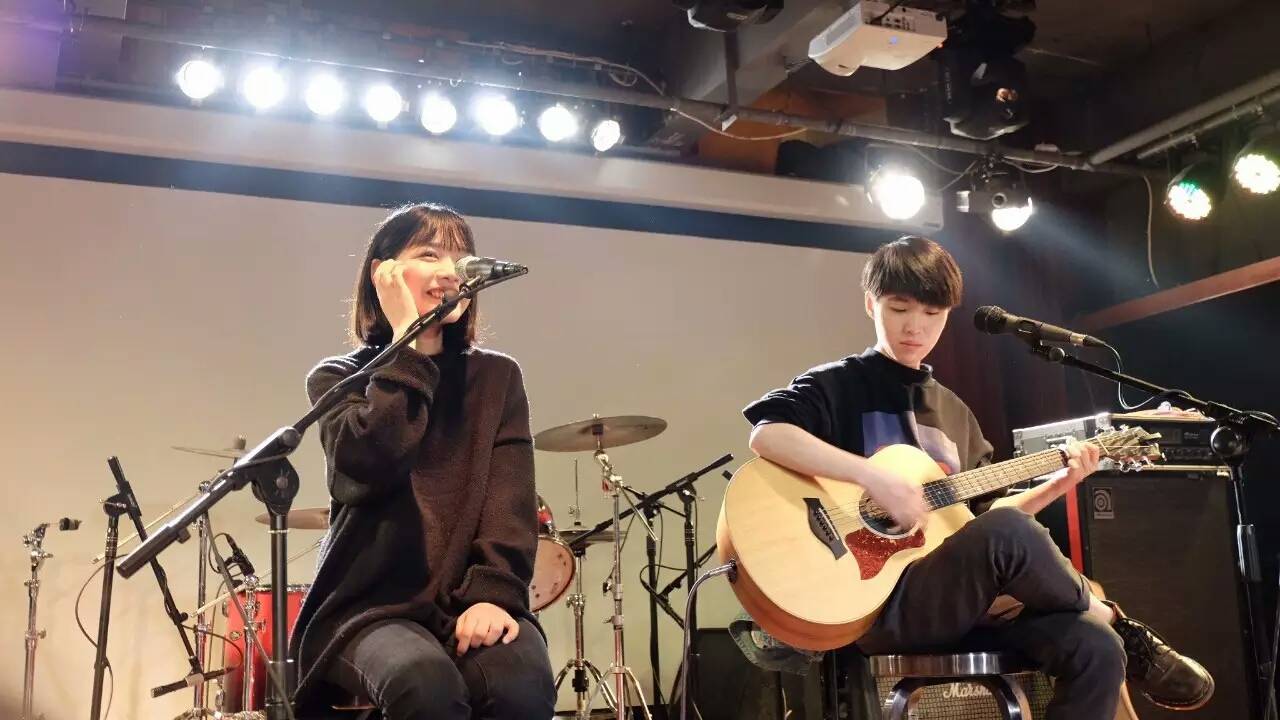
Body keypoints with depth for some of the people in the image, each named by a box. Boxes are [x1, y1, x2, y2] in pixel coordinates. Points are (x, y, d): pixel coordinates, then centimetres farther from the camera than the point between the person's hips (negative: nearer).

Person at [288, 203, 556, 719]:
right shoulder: (338, 378, 6)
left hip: (471, 599, 2)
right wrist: (406, 346, -10)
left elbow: (510, 498, -1)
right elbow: (365, 469, -15)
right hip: (373, 605, -2)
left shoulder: (497, 378, 11)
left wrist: (493, 592, -19)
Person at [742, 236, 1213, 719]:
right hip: (875, 602, -6)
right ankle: (1120, 624, -5)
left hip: (965, 598, 6)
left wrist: (1061, 482, 10)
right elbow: (765, 435, -21)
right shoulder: (838, 386, -2)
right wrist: (875, 478, -28)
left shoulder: (954, 412, 19)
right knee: (1008, 532, -31)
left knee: (1095, 648, -18)